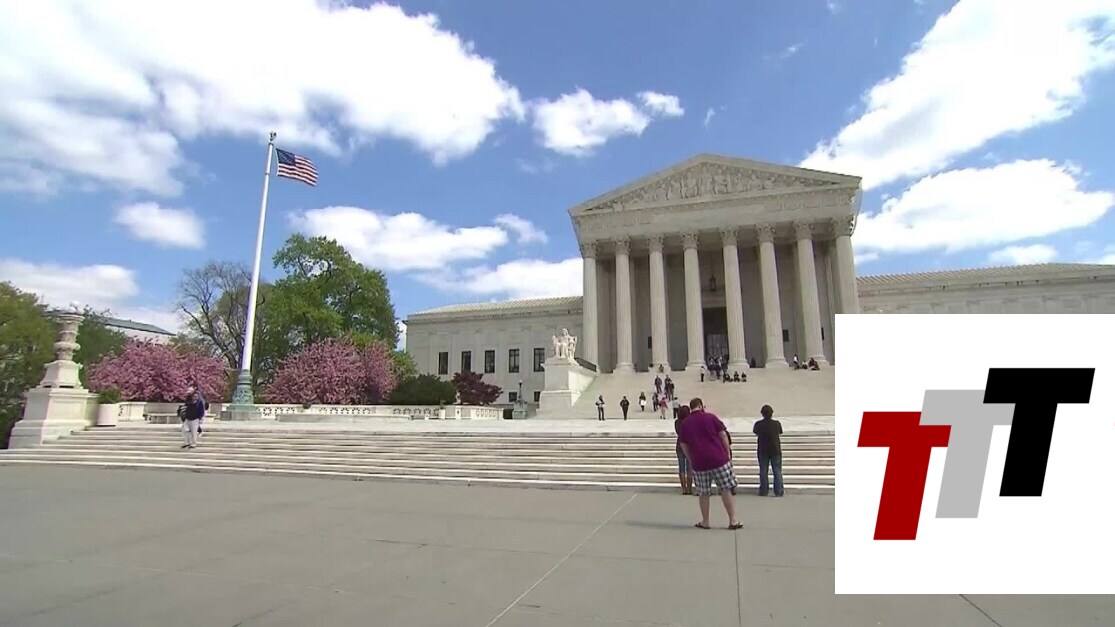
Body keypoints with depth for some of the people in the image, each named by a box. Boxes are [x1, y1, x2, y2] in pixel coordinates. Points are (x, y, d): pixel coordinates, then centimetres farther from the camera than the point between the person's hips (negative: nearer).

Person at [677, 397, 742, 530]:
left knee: (703, 493, 12)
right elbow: (723, 436, -1)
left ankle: (705, 522, 19)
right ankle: (733, 521, 9)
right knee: (726, 490, 6)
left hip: (698, 463, 2)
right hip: (718, 459, -2)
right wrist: (728, 453, 7)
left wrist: (691, 461, 19)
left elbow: (684, 446, 10)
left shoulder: (684, 424, 5)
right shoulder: (711, 417, -2)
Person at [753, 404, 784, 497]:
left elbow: (754, 431, 10)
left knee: (763, 471, 6)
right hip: (775, 450, 0)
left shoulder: (758, 424, -8)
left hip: (763, 451, 0)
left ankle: (763, 491, 8)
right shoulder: (777, 424, -8)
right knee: (777, 471, 7)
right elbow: (780, 432, 9)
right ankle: (779, 491, 7)